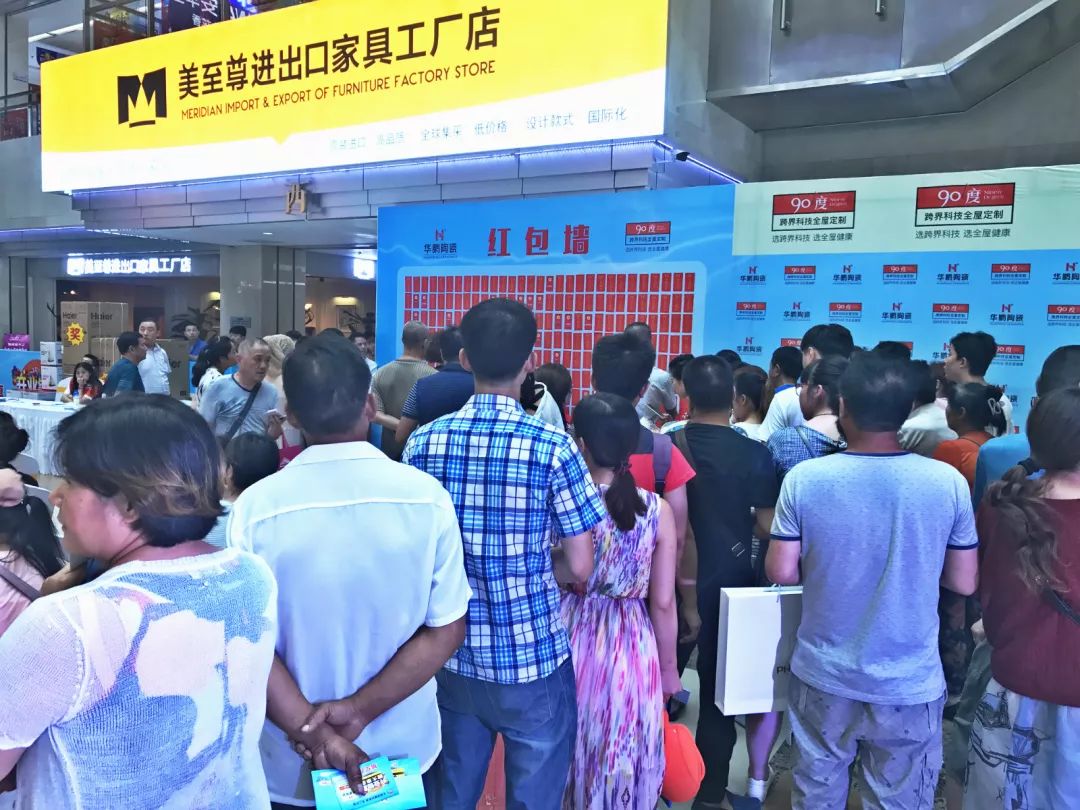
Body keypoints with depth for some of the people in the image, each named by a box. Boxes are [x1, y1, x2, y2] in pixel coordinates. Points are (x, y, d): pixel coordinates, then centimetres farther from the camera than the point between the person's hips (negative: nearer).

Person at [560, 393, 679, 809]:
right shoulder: (657, 510, -10)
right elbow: (663, 602, -5)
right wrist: (668, 667, 8)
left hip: (567, 642, 0)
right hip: (631, 648, 0)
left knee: (566, 754, 21)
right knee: (620, 758, 20)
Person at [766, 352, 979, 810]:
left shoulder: (804, 478, -13)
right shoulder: (948, 481, -12)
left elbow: (782, 573, -8)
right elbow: (965, 582, -3)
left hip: (823, 677, 0)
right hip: (910, 684, 0)